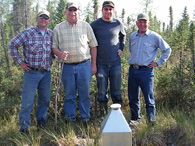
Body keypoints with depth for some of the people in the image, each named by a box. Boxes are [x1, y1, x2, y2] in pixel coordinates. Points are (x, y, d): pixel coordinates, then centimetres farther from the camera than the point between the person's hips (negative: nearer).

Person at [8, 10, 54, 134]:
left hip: (46, 73, 4)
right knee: (28, 101, -2)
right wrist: (20, 62, -4)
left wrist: (51, 60, 10)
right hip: (31, 72, -4)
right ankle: (24, 128, 9)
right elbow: (12, 45, -2)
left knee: (45, 100, 12)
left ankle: (42, 123, 30)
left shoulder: (52, 34, 6)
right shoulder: (28, 33, -6)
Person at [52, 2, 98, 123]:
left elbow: (93, 45, 9)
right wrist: (60, 54, -15)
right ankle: (70, 119, 18)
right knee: (69, 94, 6)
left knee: (85, 93, 4)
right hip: (68, 67, 1)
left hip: (84, 65, 0)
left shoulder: (85, 26, 7)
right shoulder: (58, 28, 7)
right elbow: (54, 46, 9)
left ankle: (85, 119, 16)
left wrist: (93, 64, 5)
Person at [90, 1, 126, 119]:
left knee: (116, 90, 6)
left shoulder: (118, 24, 5)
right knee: (102, 91, 3)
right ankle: (103, 113, 15)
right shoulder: (94, 25, -2)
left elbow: (123, 36, 24)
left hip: (116, 62, 2)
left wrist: (121, 48, 12)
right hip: (101, 63, -1)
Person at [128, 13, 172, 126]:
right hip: (132, 70, 5)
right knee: (133, 96, 9)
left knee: (148, 96, -4)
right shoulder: (132, 36, 12)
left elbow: (167, 50, 4)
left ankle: (151, 117, 12)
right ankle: (135, 118, 23)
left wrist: (158, 63, 0)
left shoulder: (154, 37, -3)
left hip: (146, 71, -5)